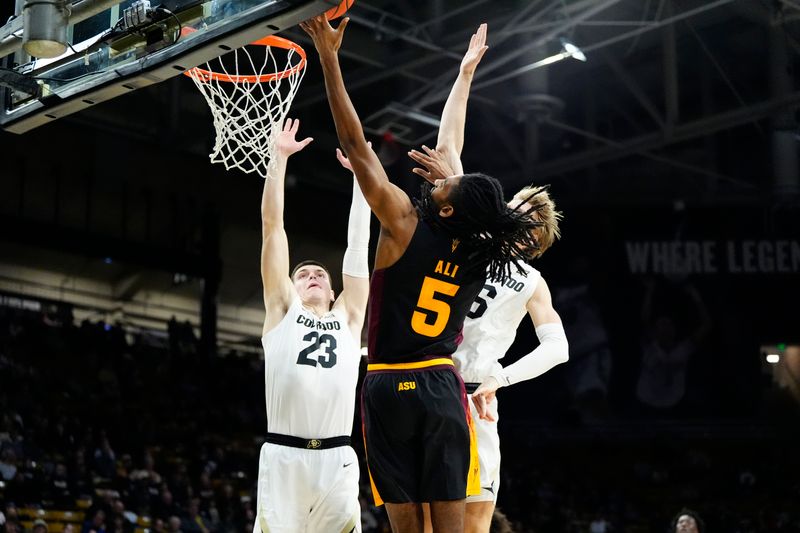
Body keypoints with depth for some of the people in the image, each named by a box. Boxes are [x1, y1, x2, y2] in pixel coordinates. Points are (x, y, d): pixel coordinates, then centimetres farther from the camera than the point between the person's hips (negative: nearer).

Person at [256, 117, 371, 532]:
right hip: (282, 456, -2)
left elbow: (358, 243, 17)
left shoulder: (348, 316, 18)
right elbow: (273, 225, 12)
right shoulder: (282, 309, 14)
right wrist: (279, 157, 10)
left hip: (336, 459, 2)